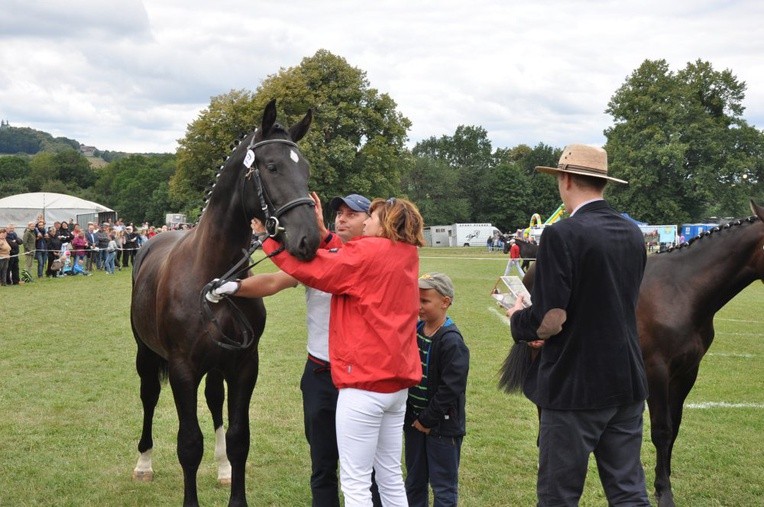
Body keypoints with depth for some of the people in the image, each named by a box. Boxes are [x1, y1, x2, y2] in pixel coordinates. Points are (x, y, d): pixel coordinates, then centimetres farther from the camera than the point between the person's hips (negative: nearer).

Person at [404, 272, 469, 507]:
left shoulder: (451, 341, -19)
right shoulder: (414, 331, 3)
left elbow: (450, 388, -21)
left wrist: (428, 420, -15)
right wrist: (410, 414, 3)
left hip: (442, 425, -7)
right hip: (414, 421, 7)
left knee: (443, 487, 4)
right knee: (414, 481, 19)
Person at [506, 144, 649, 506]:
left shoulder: (561, 235, -17)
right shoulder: (633, 234, 6)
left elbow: (550, 321, -20)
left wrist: (518, 319, 2)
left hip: (575, 388, -7)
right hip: (627, 382, 7)